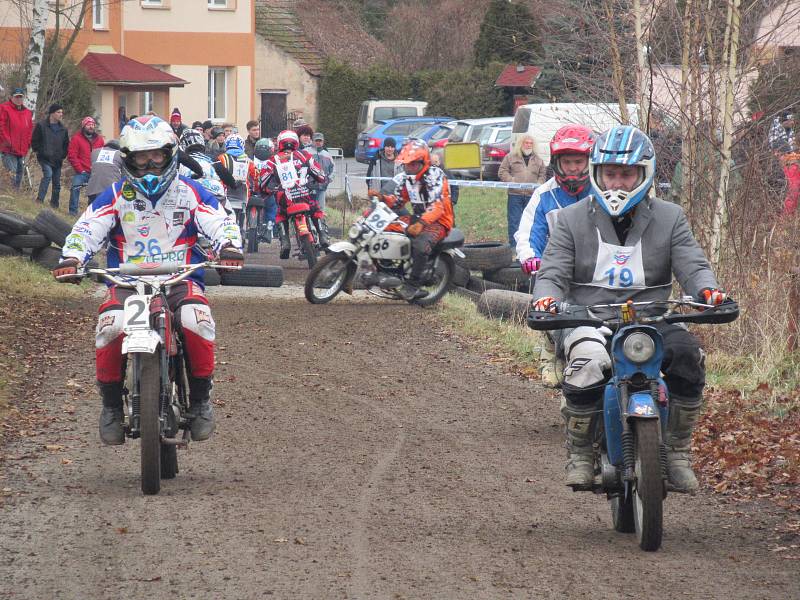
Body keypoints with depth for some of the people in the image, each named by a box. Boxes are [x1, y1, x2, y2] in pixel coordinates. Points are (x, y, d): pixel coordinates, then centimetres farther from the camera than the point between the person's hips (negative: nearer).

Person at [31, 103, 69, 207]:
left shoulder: (63, 129, 11)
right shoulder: (41, 125, -2)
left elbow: (66, 144, 20)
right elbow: (34, 141, 0)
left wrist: (62, 156, 7)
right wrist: (40, 152, -8)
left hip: (57, 160, 5)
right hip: (45, 159, -5)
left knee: (57, 183, 7)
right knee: (48, 174, -28)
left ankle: (54, 205, 18)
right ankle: (39, 200, -28)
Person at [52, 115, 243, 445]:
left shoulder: (189, 193, 8)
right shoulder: (115, 196, 8)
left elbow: (220, 221, -1)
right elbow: (86, 228, -2)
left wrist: (228, 246, -25)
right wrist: (71, 257, -23)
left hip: (181, 279, 0)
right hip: (127, 282, 0)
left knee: (196, 320, -33)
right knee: (110, 325, -32)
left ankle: (200, 400, -11)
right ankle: (111, 403, -9)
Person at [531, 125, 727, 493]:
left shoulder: (669, 219, 12)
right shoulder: (572, 219, 10)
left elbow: (692, 265, 2)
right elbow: (553, 273, 4)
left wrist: (707, 289, -22)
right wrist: (546, 297, -20)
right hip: (587, 321, -1)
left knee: (686, 353, -30)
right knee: (587, 360, -36)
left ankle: (677, 451, -13)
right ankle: (579, 453, -15)